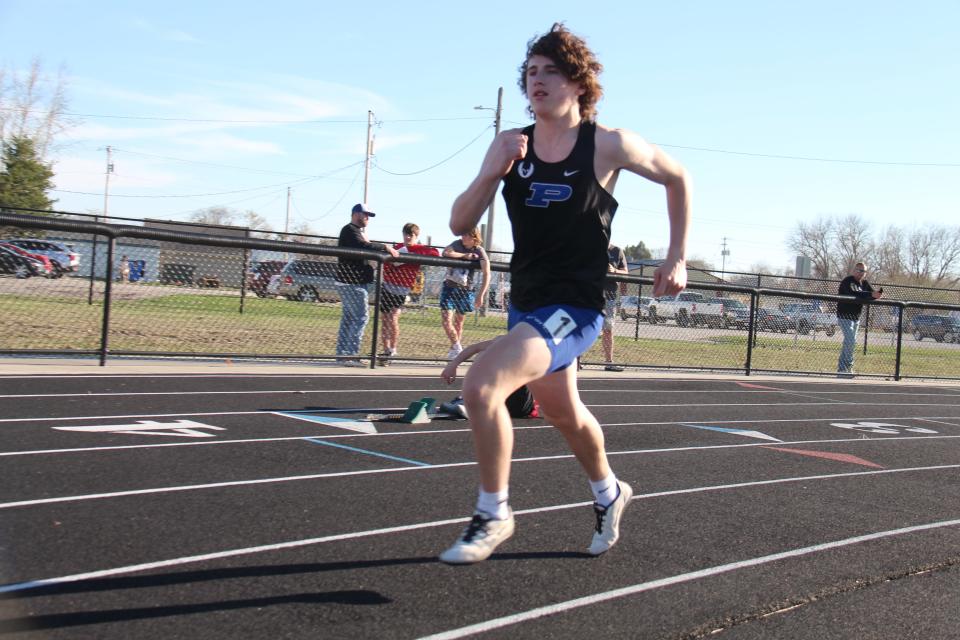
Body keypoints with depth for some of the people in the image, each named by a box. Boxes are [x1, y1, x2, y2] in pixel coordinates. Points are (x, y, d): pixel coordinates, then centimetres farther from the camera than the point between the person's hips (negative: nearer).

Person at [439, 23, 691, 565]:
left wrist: (678, 258, 1)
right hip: (526, 302, 7)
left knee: (481, 386, -26)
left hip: (575, 307, -6)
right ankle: (609, 492, 54)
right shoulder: (511, 146, 0)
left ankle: (494, 514, -5)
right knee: (563, 411, 25)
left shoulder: (608, 145, -12)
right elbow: (460, 225, -4)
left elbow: (677, 177, 5)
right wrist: (492, 172, -22)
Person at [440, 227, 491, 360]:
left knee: (459, 322, 7)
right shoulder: (457, 244, -3)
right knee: (446, 320, -9)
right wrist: (465, 255, -18)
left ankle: (455, 348, 22)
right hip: (449, 287, 1)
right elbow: (445, 253, -23)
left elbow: (486, 273, -19)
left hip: (465, 290, -1)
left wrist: (481, 294, -27)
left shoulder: (479, 252, -9)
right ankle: (457, 348, 2)